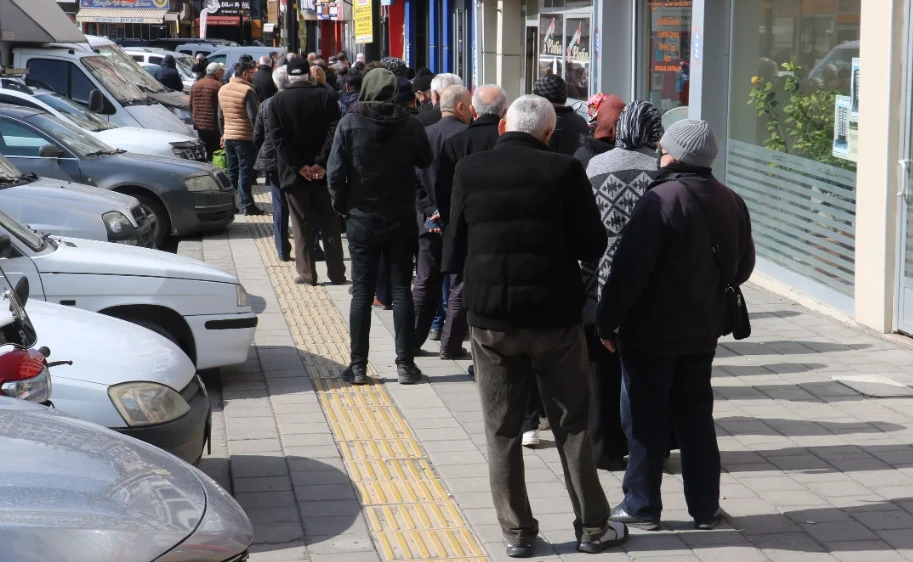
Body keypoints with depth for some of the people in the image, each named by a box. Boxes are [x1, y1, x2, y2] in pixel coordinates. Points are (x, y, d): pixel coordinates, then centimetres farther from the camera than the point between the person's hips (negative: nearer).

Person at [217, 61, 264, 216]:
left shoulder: (223, 89, 9)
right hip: (245, 137, -7)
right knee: (245, 171, -3)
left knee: (232, 171, 14)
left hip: (229, 136, 7)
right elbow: (253, 116, -17)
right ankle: (247, 205, -3)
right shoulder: (247, 91, -15)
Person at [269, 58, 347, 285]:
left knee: (301, 224, 6)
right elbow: (334, 131, -11)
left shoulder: (278, 101, -3)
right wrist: (321, 163, -12)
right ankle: (336, 273, 9)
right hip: (322, 172, 1)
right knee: (329, 224, 8)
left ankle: (307, 273, 5)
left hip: (294, 172, -1)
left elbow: (278, 138, -10)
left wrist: (298, 166, -11)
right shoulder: (324, 96, -3)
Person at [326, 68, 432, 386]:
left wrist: (341, 205, 2)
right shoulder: (409, 125, -7)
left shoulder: (350, 123, -9)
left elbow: (336, 170, -11)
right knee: (401, 290, 7)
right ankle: (405, 364, 7)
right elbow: (426, 163, 0)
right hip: (401, 219, 1)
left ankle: (358, 366, 7)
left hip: (362, 219, 0)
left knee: (362, 292, 6)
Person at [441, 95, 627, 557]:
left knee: (502, 431, 11)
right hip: (554, 315, -1)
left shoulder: (469, 170, -4)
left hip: (489, 315, 1)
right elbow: (592, 246, -6)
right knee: (573, 426, 12)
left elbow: (454, 248, 0)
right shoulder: (564, 170, -9)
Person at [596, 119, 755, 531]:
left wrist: (607, 321, -13)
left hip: (652, 331, -6)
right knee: (696, 415, 15)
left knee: (646, 418, 5)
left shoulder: (661, 200, -18)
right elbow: (742, 267, 13)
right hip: (703, 331, 6)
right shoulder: (731, 203, 3)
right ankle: (705, 506, 19)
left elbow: (629, 268, -20)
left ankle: (642, 506, 11)